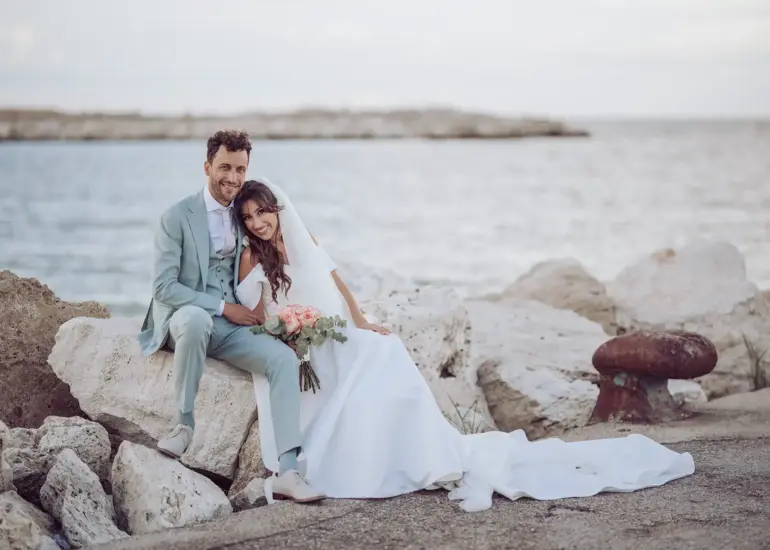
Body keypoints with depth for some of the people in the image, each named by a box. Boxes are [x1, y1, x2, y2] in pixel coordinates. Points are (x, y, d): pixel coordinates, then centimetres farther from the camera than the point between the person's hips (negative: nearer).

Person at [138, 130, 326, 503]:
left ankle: (287, 471, -28)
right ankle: (185, 423, -25)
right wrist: (222, 307, -19)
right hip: (183, 318, -5)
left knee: (284, 358, -19)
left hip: (230, 324, 5)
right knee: (196, 318, -41)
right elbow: (163, 287, -13)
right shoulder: (176, 217, -8)